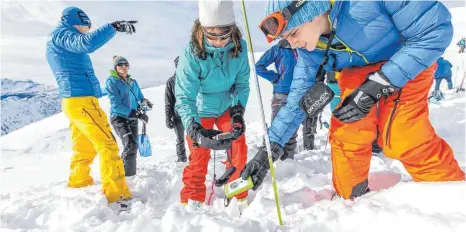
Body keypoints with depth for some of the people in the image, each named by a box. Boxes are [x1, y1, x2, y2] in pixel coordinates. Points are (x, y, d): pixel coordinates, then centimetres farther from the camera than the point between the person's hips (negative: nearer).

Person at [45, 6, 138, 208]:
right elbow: (86, 44, -27)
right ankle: (117, 196, -12)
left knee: (84, 150, 16)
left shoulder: (55, 41, 25)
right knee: (108, 146, -11)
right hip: (82, 101, -10)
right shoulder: (61, 34, -5)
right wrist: (114, 26, -28)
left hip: (72, 101, 10)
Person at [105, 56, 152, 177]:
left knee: (133, 147, 12)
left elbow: (140, 97, 13)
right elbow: (116, 105, -17)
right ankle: (128, 174, -12)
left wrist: (145, 103, -14)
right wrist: (137, 114, -23)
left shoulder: (133, 82, 10)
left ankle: (125, 170, 31)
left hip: (132, 119, 7)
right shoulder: (112, 81, -8)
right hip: (119, 118, -6)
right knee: (131, 145, -23)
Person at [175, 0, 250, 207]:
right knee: (199, 157, 0)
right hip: (201, 110, -3)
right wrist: (194, 128, -47)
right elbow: (184, 97, -32)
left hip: (227, 107, 3)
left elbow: (242, 84, -11)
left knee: (239, 150, 2)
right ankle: (191, 201, 21)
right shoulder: (191, 53, -30)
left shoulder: (239, 47, -20)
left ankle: (238, 197, 23)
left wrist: (238, 110, -26)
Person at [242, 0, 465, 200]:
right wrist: (269, 150, -14)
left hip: (410, 62, -4)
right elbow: (298, 98, -9)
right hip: (358, 74, 5)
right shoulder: (308, 50, -16)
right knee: (345, 134, -8)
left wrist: (376, 86, -35)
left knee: (403, 137, -17)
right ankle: (349, 199, 14)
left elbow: (437, 30, -27)